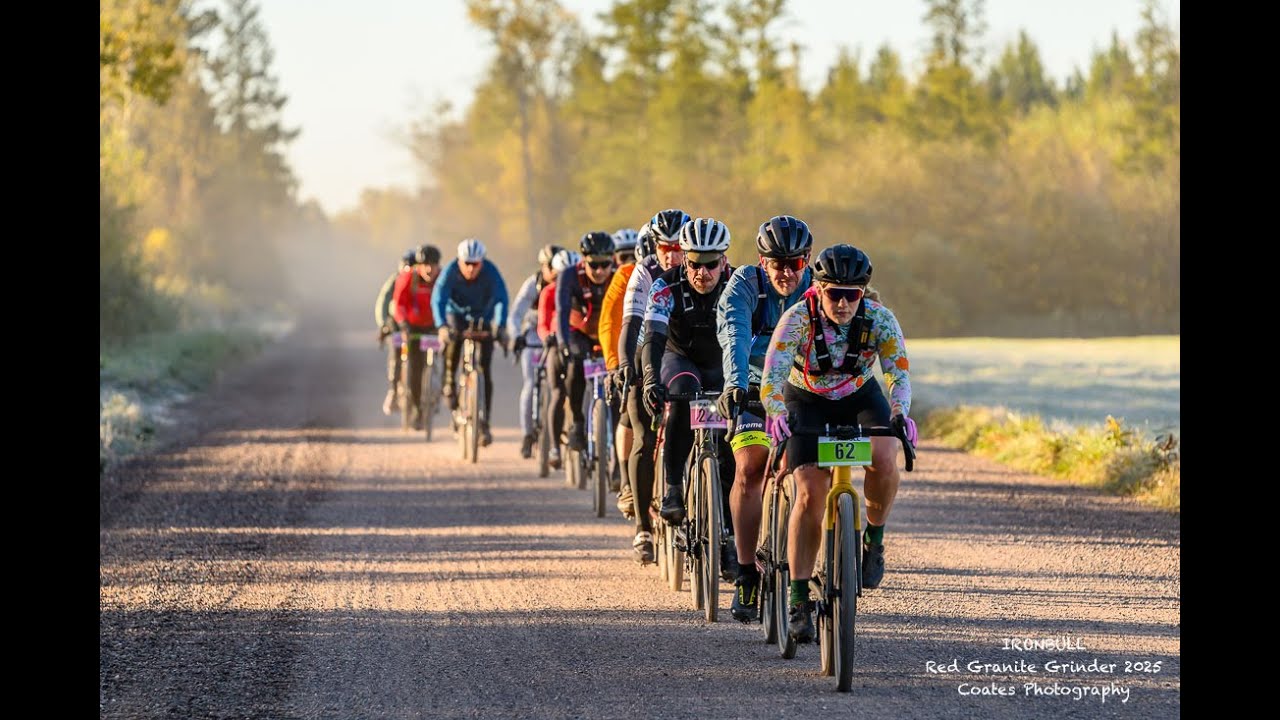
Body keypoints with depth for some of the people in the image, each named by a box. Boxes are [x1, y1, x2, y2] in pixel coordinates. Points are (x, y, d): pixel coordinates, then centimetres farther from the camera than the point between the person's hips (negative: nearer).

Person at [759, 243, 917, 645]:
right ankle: (799, 602, -10)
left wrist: (900, 413, -49)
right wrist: (777, 415, -54)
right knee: (810, 494, -17)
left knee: (883, 459, -31)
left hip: (861, 398, 1)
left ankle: (874, 539, -4)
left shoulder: (880, 319, -22)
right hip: (807, 403, -1)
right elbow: (772, 378, -35)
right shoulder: (798, 319, -27)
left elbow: (899, 372, -29)